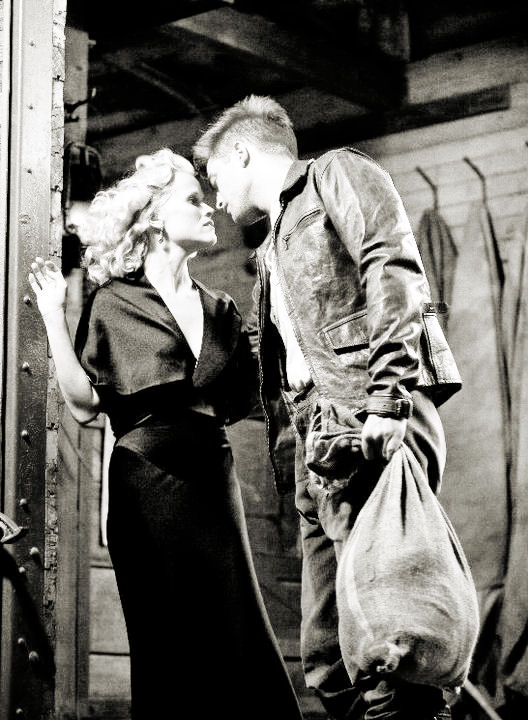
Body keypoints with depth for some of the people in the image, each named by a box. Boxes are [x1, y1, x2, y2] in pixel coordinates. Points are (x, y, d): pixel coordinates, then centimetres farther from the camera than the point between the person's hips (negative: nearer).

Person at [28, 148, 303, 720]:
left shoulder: (220, 311, 14)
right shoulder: (114, 303, 2)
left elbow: (239, 403, 9)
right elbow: (84, 404, -5)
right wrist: (52, 313, -9)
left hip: (212, 476, 4)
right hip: (147, 475, -4)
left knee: (237, 639, 0)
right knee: (169, 646, -1)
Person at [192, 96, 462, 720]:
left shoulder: (337, 175, 7)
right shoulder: (273, 249, 32)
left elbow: (395, 278, -9)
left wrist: (385, 405, -19)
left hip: (365, 431, -9)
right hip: (318, 446, 9)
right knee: (327, 659, 4)